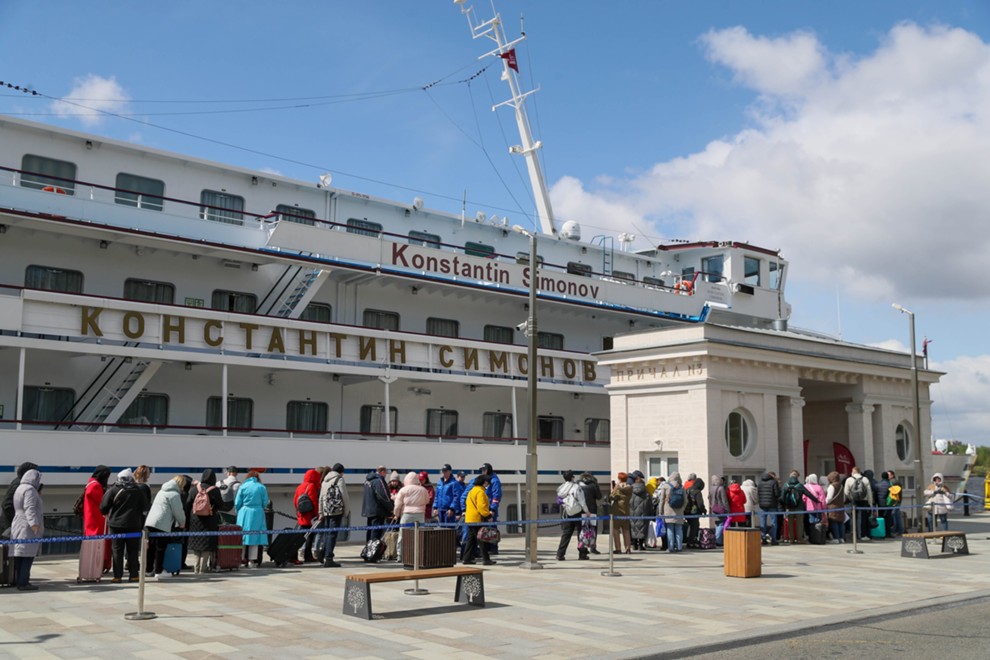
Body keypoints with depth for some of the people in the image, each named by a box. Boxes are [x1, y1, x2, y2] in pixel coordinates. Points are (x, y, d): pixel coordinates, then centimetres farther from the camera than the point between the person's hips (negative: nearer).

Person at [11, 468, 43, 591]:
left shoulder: (20, 488, 19)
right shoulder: (30, 489, -11)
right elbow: (29, 508, -23)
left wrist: (37, 497, 29)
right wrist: (33, 523, -31)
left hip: (18, 525, 10)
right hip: (28, 527, -10)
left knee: (20, 555, 11)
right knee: (28, 554, -10)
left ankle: (18, 580, 14)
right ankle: (23, 583, -14)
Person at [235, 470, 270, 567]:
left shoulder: (243, 487, 0)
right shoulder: (262, 487, 0)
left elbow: (237, 503, 0)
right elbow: (265, 503, 1)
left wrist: (239, 512, 18)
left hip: (244, 514, 0)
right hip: (257, 514, 0)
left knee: (244, 535, 6)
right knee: (256, 535, 3)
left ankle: (244, 559, 7)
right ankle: (254, 559, 2)